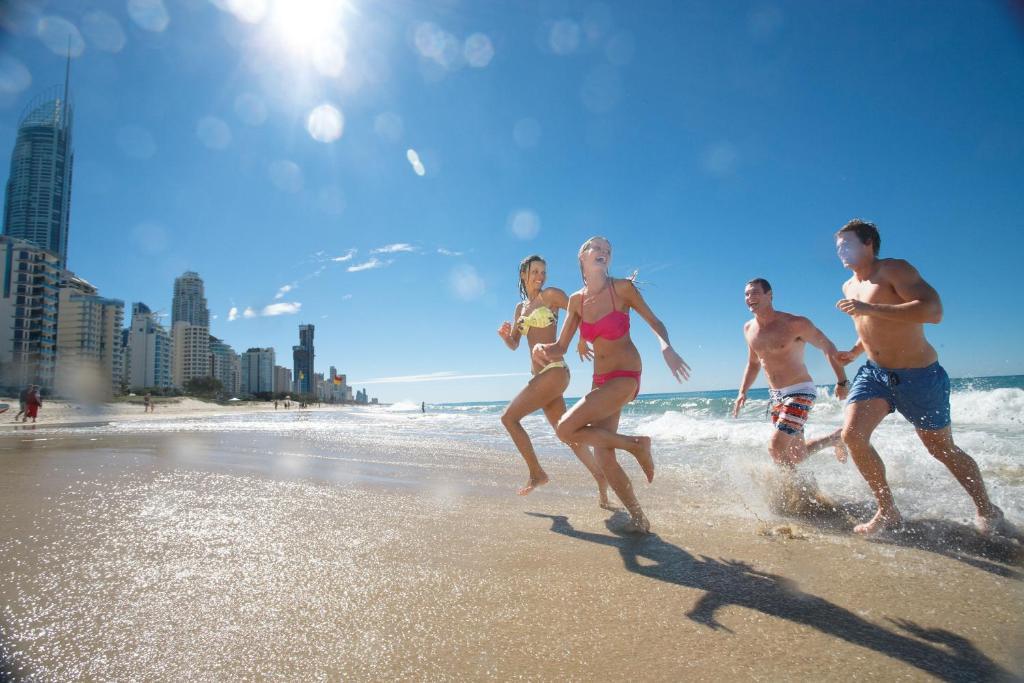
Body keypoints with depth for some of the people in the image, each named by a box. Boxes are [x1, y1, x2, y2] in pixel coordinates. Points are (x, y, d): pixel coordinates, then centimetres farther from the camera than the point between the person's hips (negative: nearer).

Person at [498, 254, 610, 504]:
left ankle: (537, 474, 5)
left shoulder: (551, 295, -1)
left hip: (554, 371, -7)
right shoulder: (520, 307, 18)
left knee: (509, 417, -7)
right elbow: (514, 345, 18)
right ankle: (601, 477, 16)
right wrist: (505, 335, 0)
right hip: (540, 375, 7)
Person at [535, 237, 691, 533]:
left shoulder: (622, 288, -8)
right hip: (600, 381, 6)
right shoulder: (577, 300, 5)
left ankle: (636, 444, -2)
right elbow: (560, 348, 4)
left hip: (625, 377, -6)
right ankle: (639, 519, 20)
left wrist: (666, 347, -19)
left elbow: (654, 322, 2)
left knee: (565, 429, -19)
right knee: (604, 458, 3)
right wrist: (542, 349, -19)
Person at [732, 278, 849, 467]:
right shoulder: (749, 329, 5)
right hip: (776, 395, 7)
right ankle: (835, 438, 40)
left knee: (776, 447, -19)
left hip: (800, 393, -7)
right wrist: (742, 392, 8)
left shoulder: (795, 324, -15)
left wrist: (842, 382, -8)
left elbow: (828, 347, -5)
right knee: (795, 455, 15)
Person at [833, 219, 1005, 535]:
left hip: (918, 376, -6)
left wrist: (870, 309, -33)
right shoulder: (849, 287, 9)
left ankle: (987, 511, 36)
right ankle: (888, 512, 1)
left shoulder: (895, 270, -15)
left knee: (943, 450, 9)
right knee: (852, 434, -15)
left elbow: (933, 311, -31)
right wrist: (855, 351, 13)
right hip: (874, 372, 6)